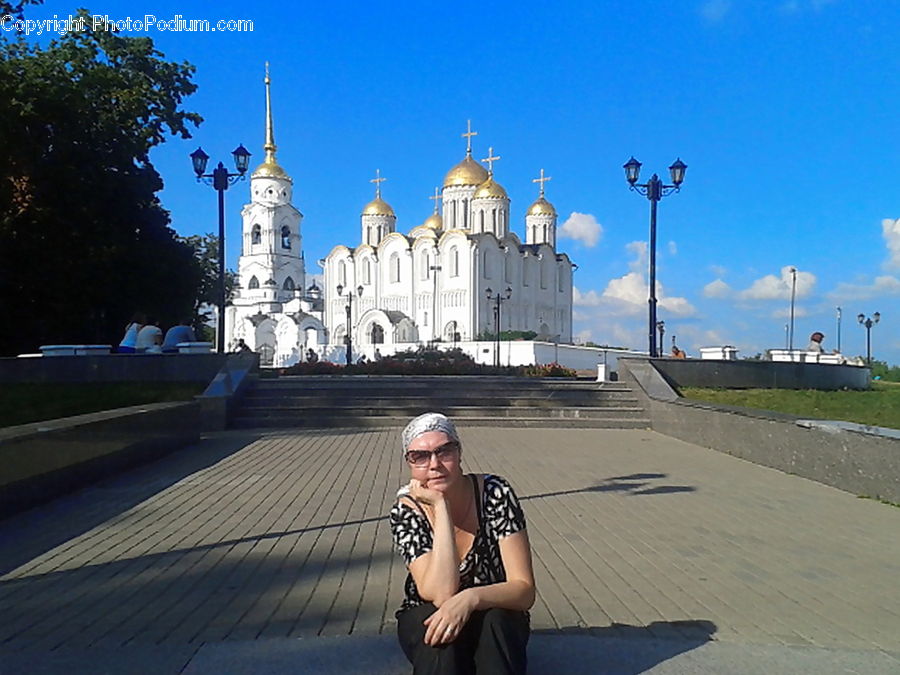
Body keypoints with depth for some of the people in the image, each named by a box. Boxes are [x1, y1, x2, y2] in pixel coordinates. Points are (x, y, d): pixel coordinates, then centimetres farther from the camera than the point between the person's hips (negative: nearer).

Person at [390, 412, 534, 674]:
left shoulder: (495, 494, -20)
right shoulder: (406, 512, -19)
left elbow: (524, 590, -20)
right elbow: (441, 595, -31)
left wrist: (470, 598, -39)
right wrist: (440, 507, -33)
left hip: (497, 625, 1)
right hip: (426, 620, 0)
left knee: (497, 619, -34)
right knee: (438, 632, -34)